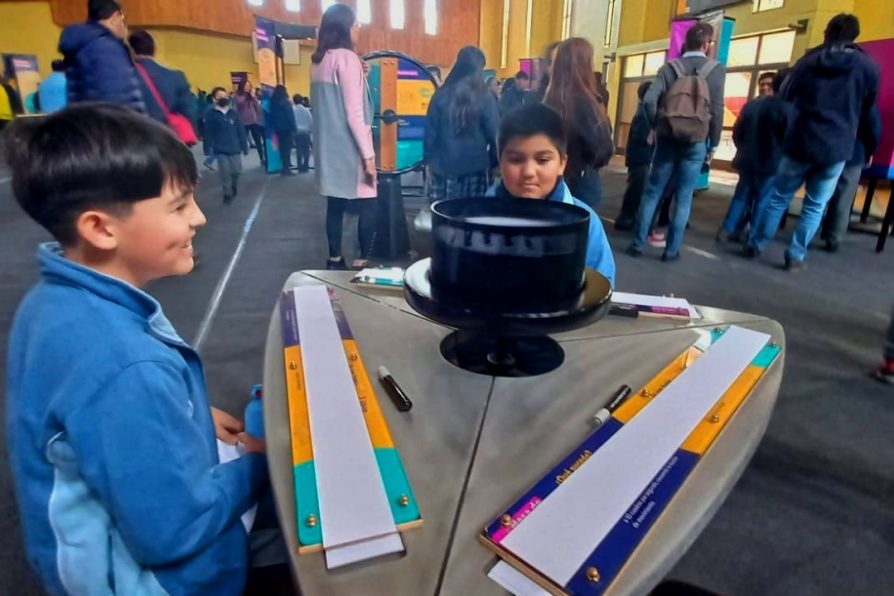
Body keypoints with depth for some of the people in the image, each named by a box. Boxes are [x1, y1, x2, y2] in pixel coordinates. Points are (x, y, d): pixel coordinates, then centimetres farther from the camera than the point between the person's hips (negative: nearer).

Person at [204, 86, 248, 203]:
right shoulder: (211, 114, -4)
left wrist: (244, 145, 6)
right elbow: (208, 133, -4)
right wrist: (211, 147, -9)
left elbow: (240, 130, 7)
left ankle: (234, 188, 34)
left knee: (237, 171, 7)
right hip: (221, 150, -3)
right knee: (225, 173, -2)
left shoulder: (233, 113, 4)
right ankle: (227, 193, 12)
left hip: (235, 148, 3)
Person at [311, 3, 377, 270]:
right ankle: (362, 261, -3)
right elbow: (354, 114, -17)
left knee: (335, 205, 11)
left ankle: (334, 260, 16)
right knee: (367, 206, -3)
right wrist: (368, 154, -17)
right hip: (348, 148, -8)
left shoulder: (319, 61, 13)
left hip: (329, 148, 8)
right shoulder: (346, 58, -12)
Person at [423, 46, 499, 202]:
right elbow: (494, 134, -3)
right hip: (474, 167, -2)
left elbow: (430, 132, 4)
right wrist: (493, 162, 8)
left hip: (443, 166, 2)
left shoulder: (441, 95, 2)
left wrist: (428, 160, 12)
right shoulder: (485, 98, -4)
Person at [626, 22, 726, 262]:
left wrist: (657, 127, 4)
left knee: (652, 192, 7)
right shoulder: (717, 69, 0)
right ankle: (671, 250, 7)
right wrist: (713, 145, 5)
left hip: (667, 139, 1)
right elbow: (717, 111, -4)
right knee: (683, 199, 4)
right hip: (696, 143, -1)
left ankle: (638, 243, 7)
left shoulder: (670, 67, 3)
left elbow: (649, 101, -10)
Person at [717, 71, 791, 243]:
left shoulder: (751, 105, 6)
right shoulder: (787, 108, -10)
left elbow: (737, 132, 10)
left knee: (741, 196, 11)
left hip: (747, 160, 5)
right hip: (771, 162, -5)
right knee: (762, 201, 1)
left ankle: (727, 230, 6)